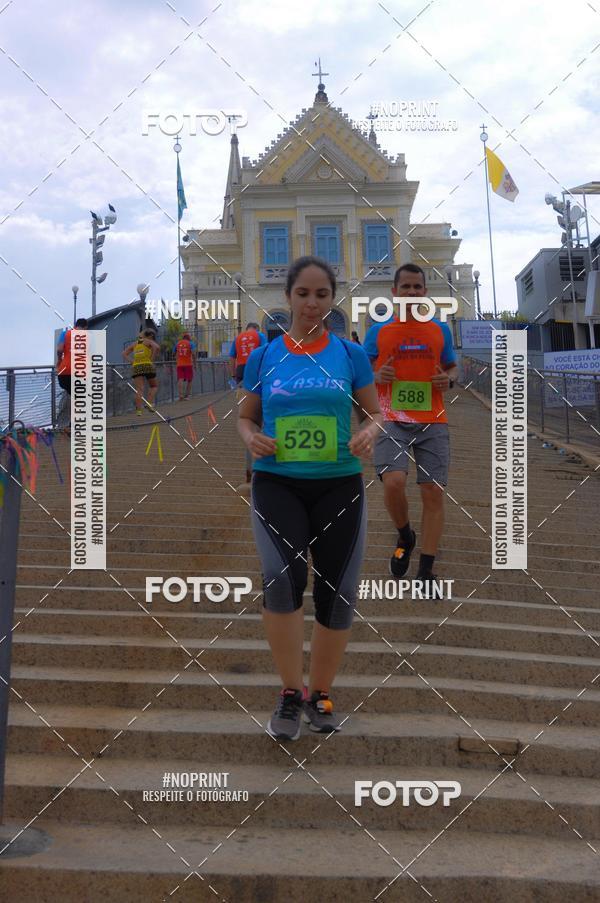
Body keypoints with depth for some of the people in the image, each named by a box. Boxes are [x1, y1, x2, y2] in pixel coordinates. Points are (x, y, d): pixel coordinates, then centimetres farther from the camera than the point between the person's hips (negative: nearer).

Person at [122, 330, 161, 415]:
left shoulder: (134, 343, 21)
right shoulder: (148, 342, 7)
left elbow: (124, 354, 18)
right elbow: (157, 347, -14)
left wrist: (131, 362, 9)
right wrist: (152, 359, -7)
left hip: (136, 367, 3)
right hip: (147, 366, -3)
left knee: (139, 390, 0)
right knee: (154, 386, 15)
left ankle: (139, 410, -10)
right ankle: (149, 403, -5)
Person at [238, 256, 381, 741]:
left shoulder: (351, 354, 4)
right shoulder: (263, 356, 5)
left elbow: (375, 414, 8)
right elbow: (245, 416, 12)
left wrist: (368, 434, -15)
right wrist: (252, 438, -11)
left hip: (339, 484, 1)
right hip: (276, 482, -1)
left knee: (337, 591, 5)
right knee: (282, 576, -24)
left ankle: (319, 693, 27)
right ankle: (290, 692, -7)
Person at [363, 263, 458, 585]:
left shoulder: (440, 330, 9)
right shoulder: (378, 332, 4)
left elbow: (453, 367, 20)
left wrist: (448, 379, -3)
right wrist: (377, 376, -11)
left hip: (433, 422, 2)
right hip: (393, 421, -2)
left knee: (433, 493, -3)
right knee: (393, 482, -22)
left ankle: (426, 571, 7)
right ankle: (405, 537, 9)